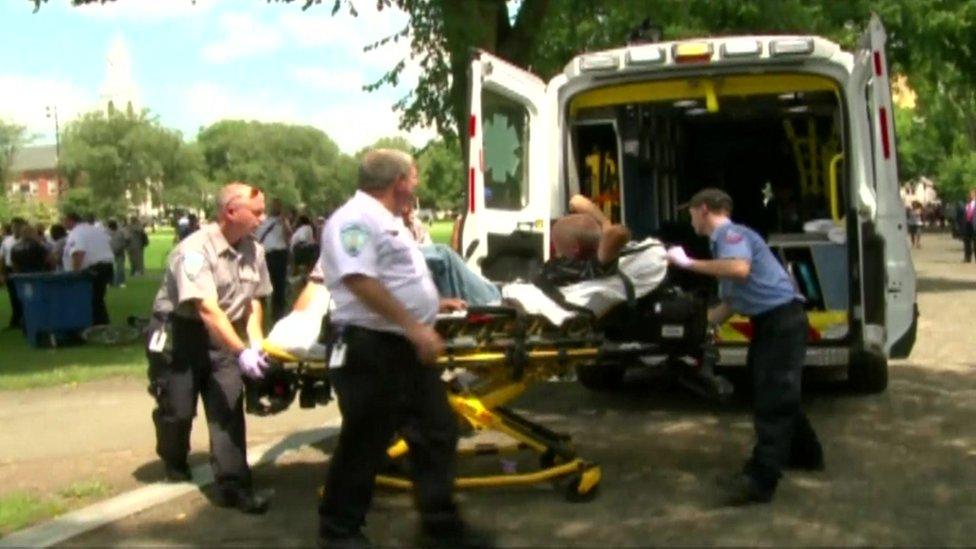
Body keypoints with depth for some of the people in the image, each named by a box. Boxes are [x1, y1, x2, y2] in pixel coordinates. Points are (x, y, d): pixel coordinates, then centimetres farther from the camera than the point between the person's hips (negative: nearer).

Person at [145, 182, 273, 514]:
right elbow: (207, 309, -32)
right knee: (178, 409, 5)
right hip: (178, 335, -5)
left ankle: (232, 484, -3)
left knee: (228, 407, -5)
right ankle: (174, 463, 35)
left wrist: (256, 343, -7)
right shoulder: (195, 250, -24)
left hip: (221, 336, 5)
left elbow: (253, 300, 8)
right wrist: (241, 352, -38)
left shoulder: (254, 250, -4)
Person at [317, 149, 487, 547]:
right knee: (365, 442, 2)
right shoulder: (356, 218, -15)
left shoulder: (387, 221, 19)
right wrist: (415, 328, -27)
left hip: (408, 347, 10)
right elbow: (361, 281, -27)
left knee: (436, 434, 11)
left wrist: (434, 304, 37)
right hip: (371, 349, -10)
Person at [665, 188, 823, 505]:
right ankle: (805, 454, 37)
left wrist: (689, 263, -27)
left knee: (772, 400, -9)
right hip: (769, 322, 10)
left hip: (783, 319, -10)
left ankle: (759, 480, -7)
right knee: (773, 394, 21)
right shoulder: (722, 241, 16)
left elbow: (740, 269, -35)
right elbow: (731, 302, 19)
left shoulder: (732, 233, -12)